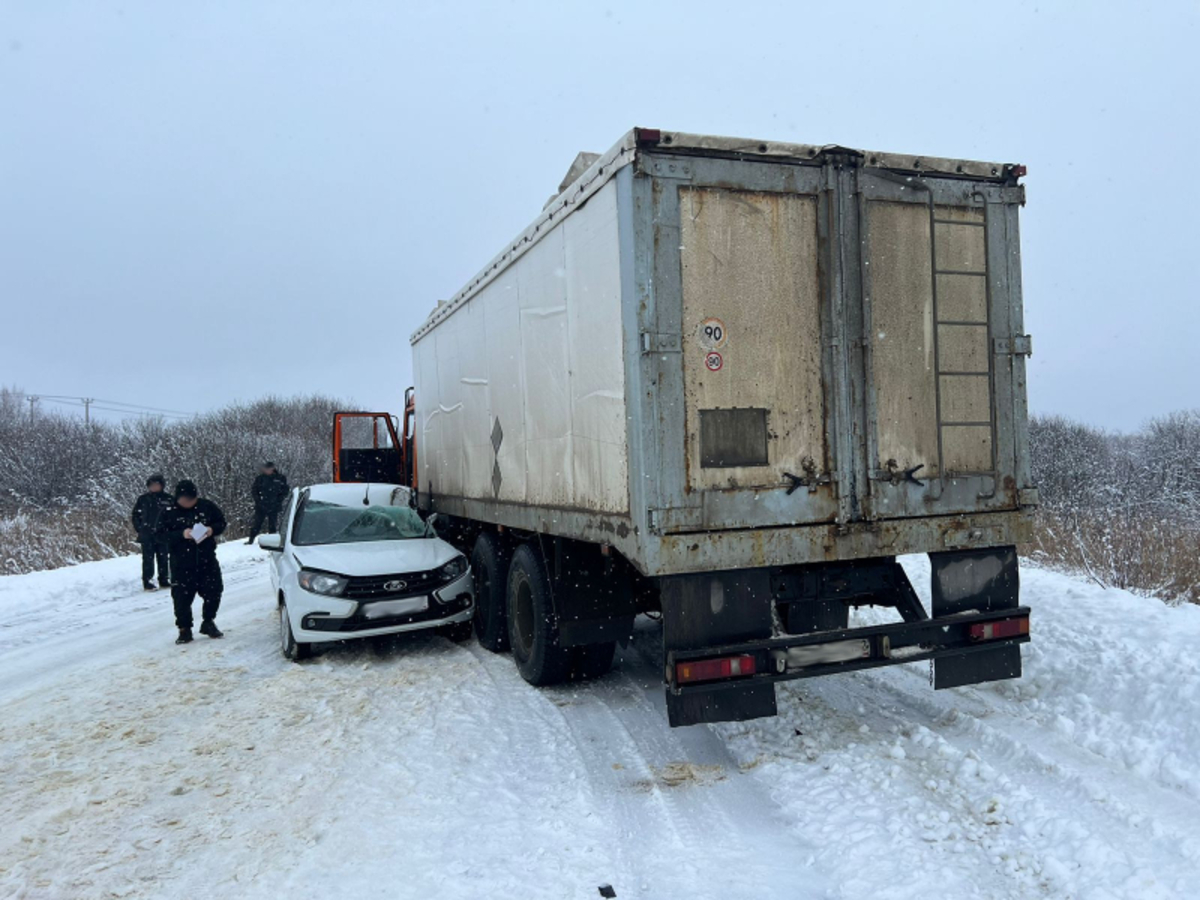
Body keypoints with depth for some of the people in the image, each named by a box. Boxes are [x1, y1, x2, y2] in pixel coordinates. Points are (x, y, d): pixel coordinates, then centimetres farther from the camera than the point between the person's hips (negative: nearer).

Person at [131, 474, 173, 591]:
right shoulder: (143, 499, 2)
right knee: (148, 559, 0)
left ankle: (164, 580, 19)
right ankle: (147, 582, 5)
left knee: (163, 559, 9)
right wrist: (139, 528, 2)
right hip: (147, 536, -1)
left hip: (163, 534, 1)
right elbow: (136, 514, 10)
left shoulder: (168, 499, -1)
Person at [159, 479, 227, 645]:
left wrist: (212, 529, -14)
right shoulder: (169, 512, -6)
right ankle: (184, 629, 15)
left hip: (207, 560, 2)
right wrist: (181, 534, -23)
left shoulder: (207, 506, -2)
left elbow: (222, 523, 7)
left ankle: (208, 623, 27)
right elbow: (162, 535, -8)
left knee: (214, 592, 6)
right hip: (182, 564, -2)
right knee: (182, 597, 0)